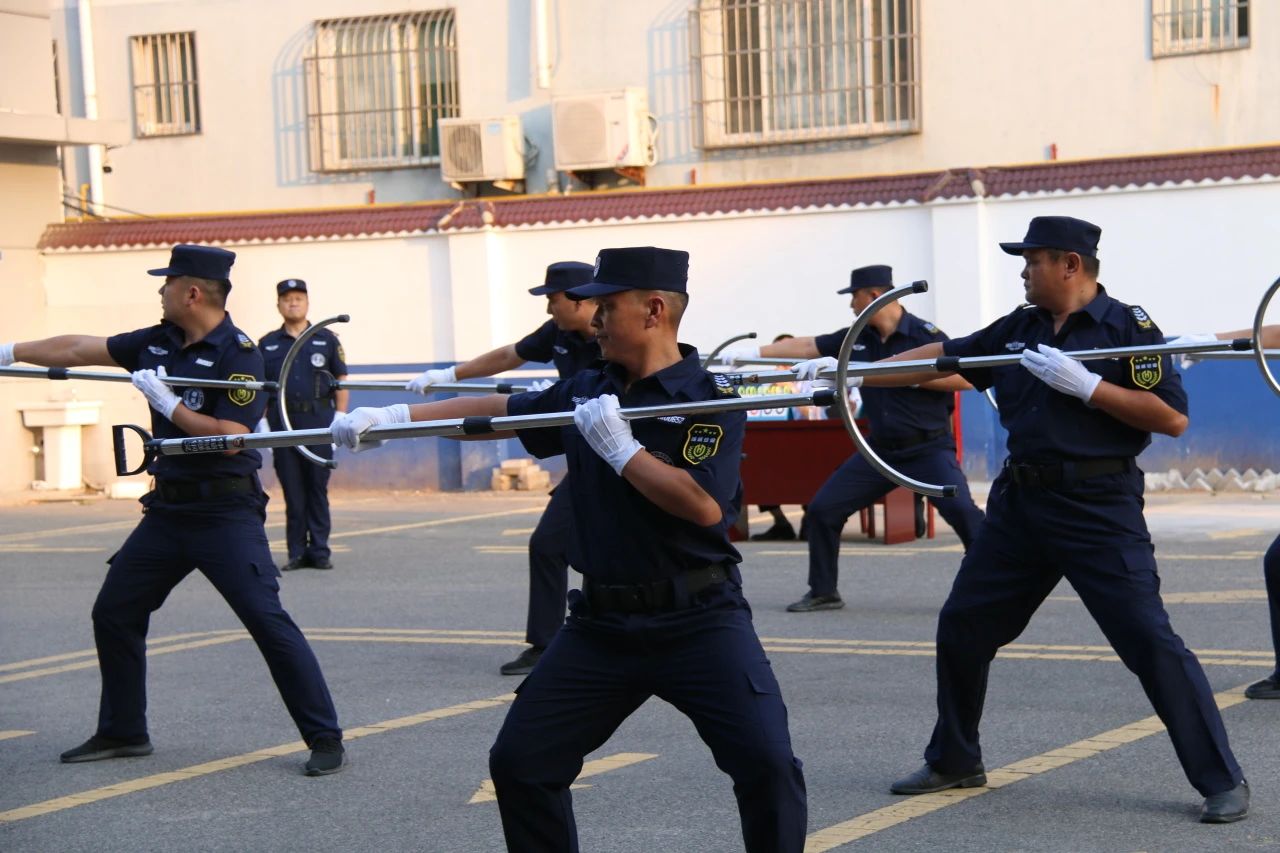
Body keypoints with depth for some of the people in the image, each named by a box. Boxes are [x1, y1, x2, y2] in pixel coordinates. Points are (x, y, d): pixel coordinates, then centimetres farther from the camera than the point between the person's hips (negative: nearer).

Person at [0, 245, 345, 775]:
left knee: (268, 622, -12)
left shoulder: (238, 354, -14)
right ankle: (122, 732, 25)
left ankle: (324, 739, -5)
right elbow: (80, 349, 15)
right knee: (113, 613, 11)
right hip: (167, 508, 8)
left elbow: (229, 437, -22)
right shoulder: (158, 343, 7)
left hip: (226, 513, -8)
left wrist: (168, 403, -17)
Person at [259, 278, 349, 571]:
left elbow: (341, 381, 7)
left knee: (318, 488, 1)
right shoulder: (267, 344, 11)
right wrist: (261, 422, 1)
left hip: (319, 421, -1)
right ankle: (297, 553, 7)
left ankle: (319, 551, 6)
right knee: (292, 491, 3)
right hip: (281, 423, 1)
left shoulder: (326, 340, 8)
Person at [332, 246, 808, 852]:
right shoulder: (589, 393, 9)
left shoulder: (709, 399, -10)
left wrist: (620, 448, -17)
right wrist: (392, 416, 14)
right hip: (602, 623, 6)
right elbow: (499, 411, 18)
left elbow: (705, 505, -23)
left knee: (766, 765, -19)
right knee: (518, 762, 5)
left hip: (698, 620, -6)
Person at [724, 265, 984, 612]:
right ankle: (823, 592, 17)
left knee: (960, 509, -26)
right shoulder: (857, 338, 5)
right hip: (881, 449, 6)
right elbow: (807, 346, 10)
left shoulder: (925, 335, -12)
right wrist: (754, 353, 9)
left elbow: (963, 378, -20)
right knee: (822, 509, 3)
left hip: (928, 448, -6)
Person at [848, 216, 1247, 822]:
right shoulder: (1017, 330, 10)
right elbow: (938, 358, 14)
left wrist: (1086, 386, -19)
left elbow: (1173, 418, -14)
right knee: (961, 628, 10)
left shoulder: (1127, 327, -7)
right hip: (1021, 502, 7)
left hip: (1099, 507, -7)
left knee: (1148, 640, -11)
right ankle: (954, 761, 29)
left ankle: (1222, 782, -1)